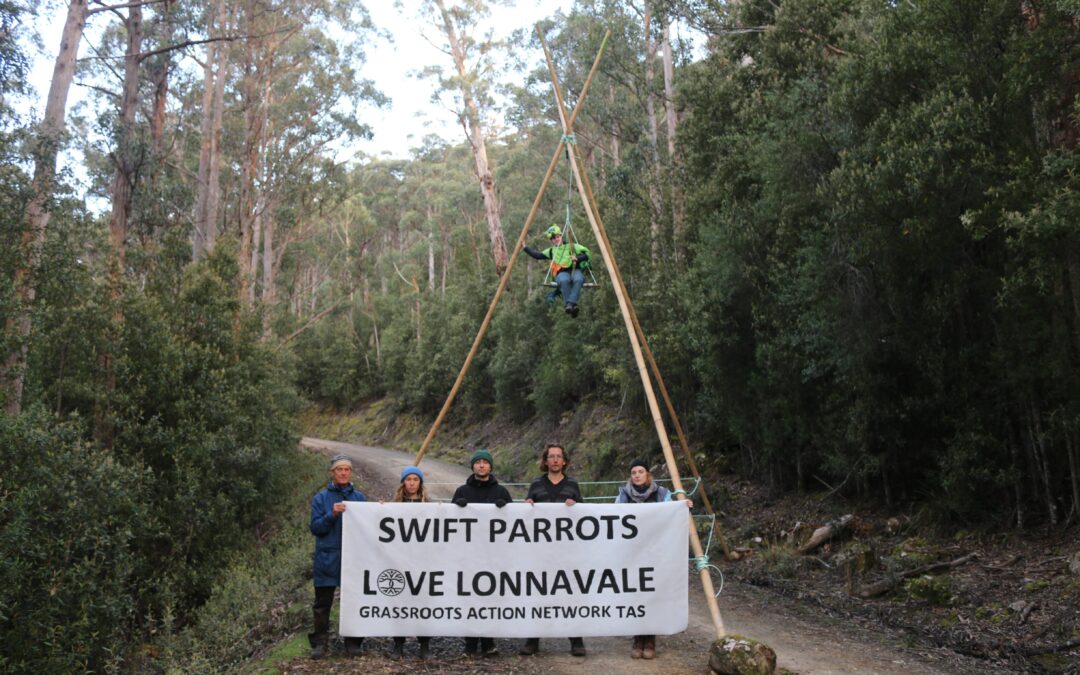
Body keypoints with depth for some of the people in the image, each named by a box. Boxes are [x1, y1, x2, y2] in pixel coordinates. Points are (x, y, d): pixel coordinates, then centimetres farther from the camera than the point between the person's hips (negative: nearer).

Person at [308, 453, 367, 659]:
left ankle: (353, 642, 17)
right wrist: (332, 515, -18)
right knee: (322, 603, 5)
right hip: (328, 559, -1)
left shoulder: (360, 497, 7)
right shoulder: (321, 498, 3)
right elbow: (315, 527, -4)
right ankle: (320, 643, 14)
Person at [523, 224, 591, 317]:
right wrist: (525, 247, 15)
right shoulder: (551, 251, 26)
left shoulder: (572, 246, 20)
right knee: (564, 280, -40)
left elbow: (586, 253, 12)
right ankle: (568, 304, -36)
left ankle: (571, 303, -47)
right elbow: (538, 255, 20)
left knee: (578, 279, -40)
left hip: (575, 270, 0)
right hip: (561, 273, 0)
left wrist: (577, 258, -6)